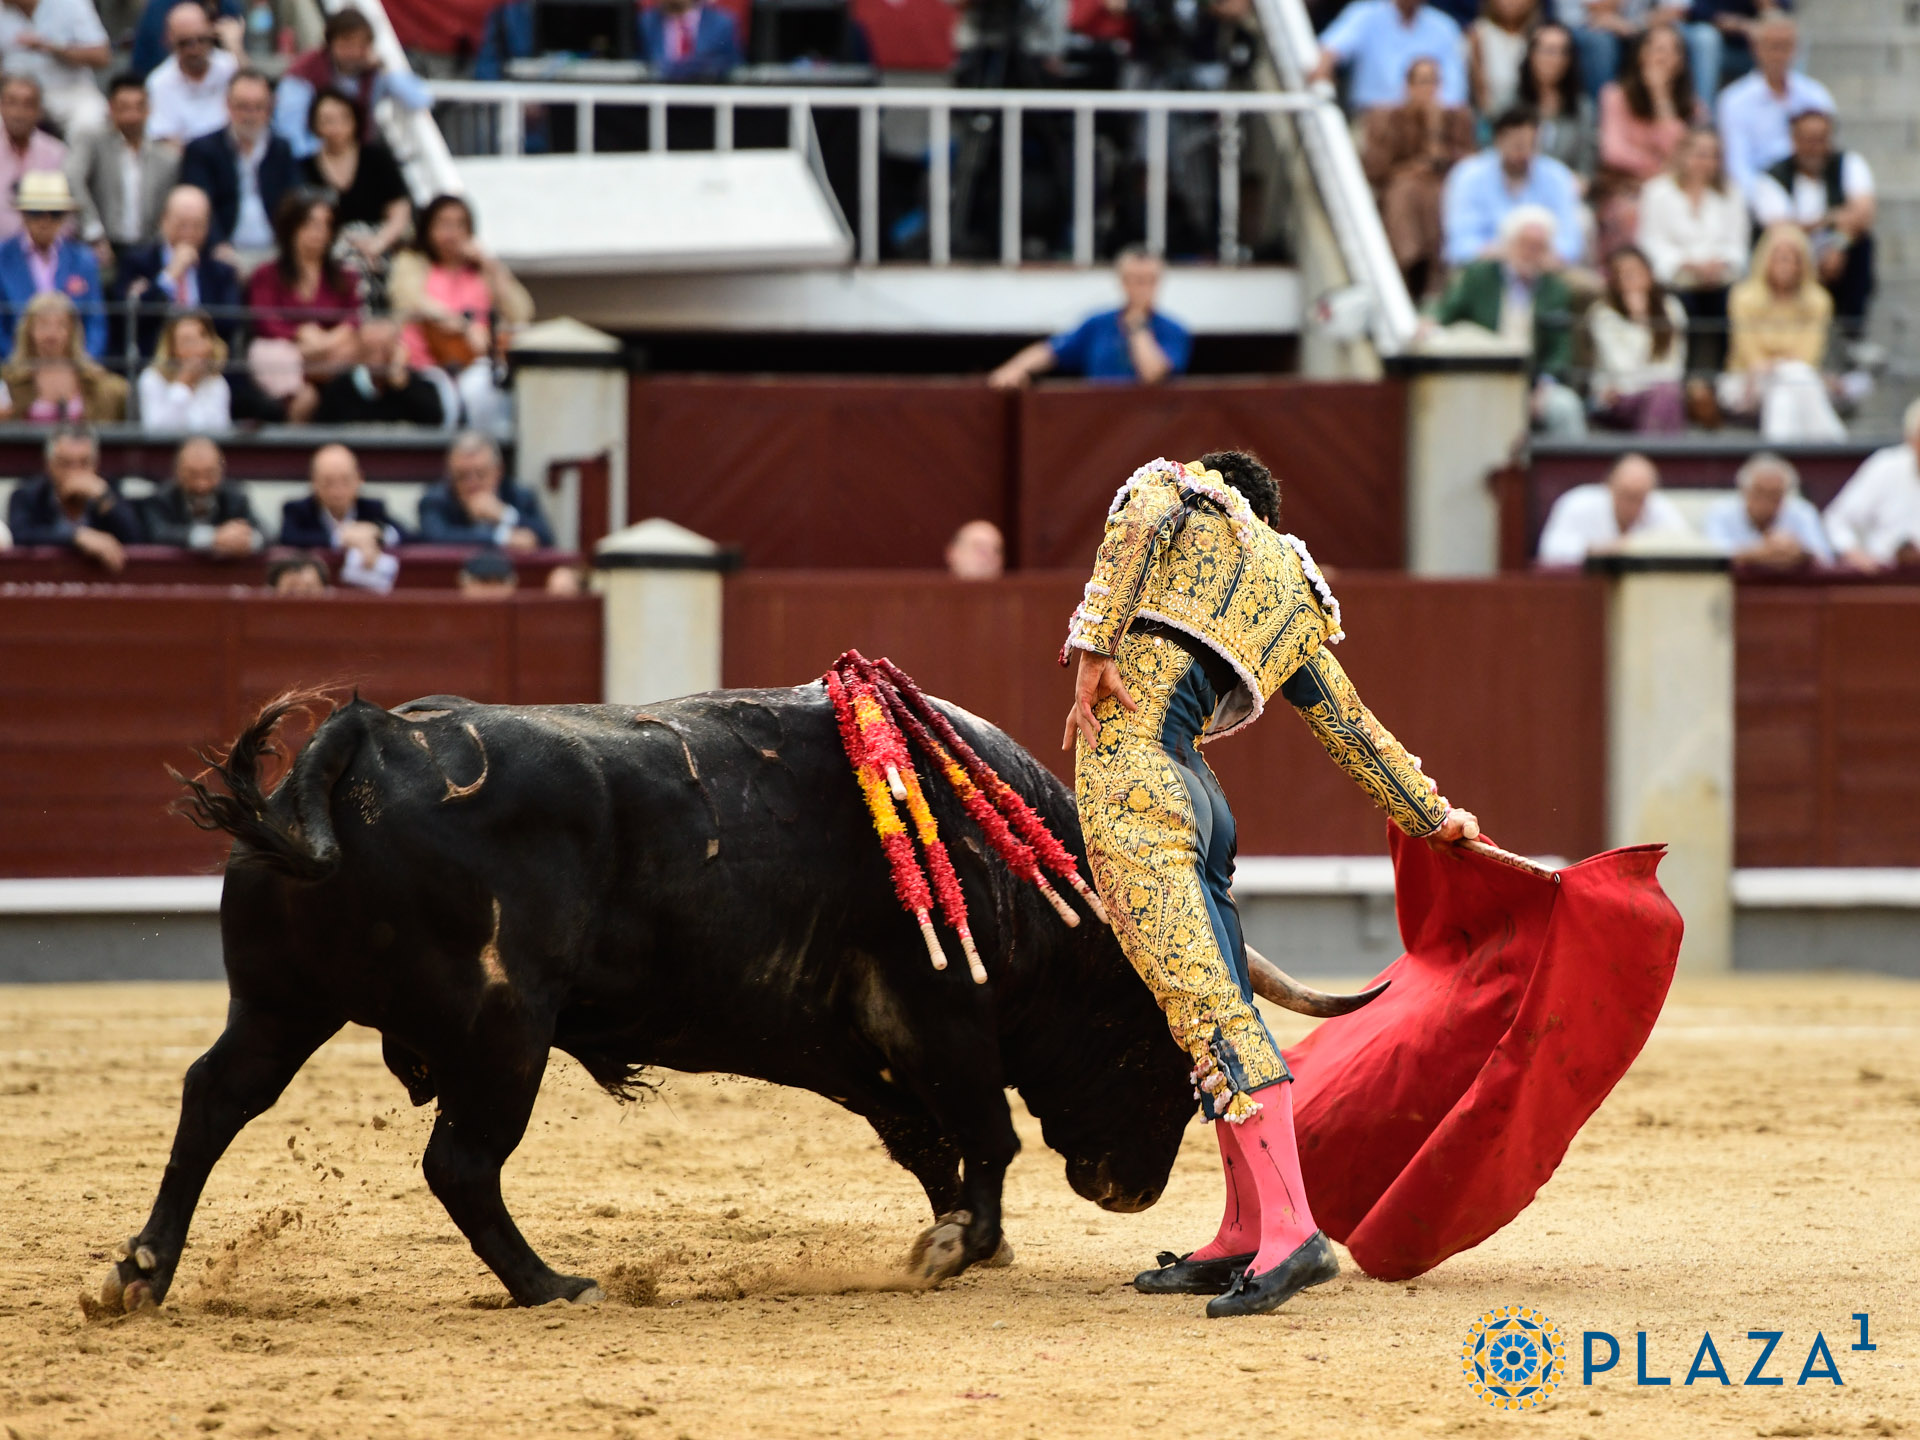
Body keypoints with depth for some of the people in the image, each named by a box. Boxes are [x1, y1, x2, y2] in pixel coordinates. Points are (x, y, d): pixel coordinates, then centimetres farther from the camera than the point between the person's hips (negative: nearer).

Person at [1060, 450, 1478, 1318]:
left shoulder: (1171, 491, 17)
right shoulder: (1294, 599, 28)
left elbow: (1136, 522, -8)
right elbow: (1352, 728, 33)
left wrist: (1092, 645, -13)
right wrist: (1434, 814, 42)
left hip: (1126, 764, -6)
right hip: (1197, 795, 6)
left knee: (1204, 1007, -13)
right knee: (1222, 1011, 16)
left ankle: (1290, 1231, -21)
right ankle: (1246, 1240, 21)